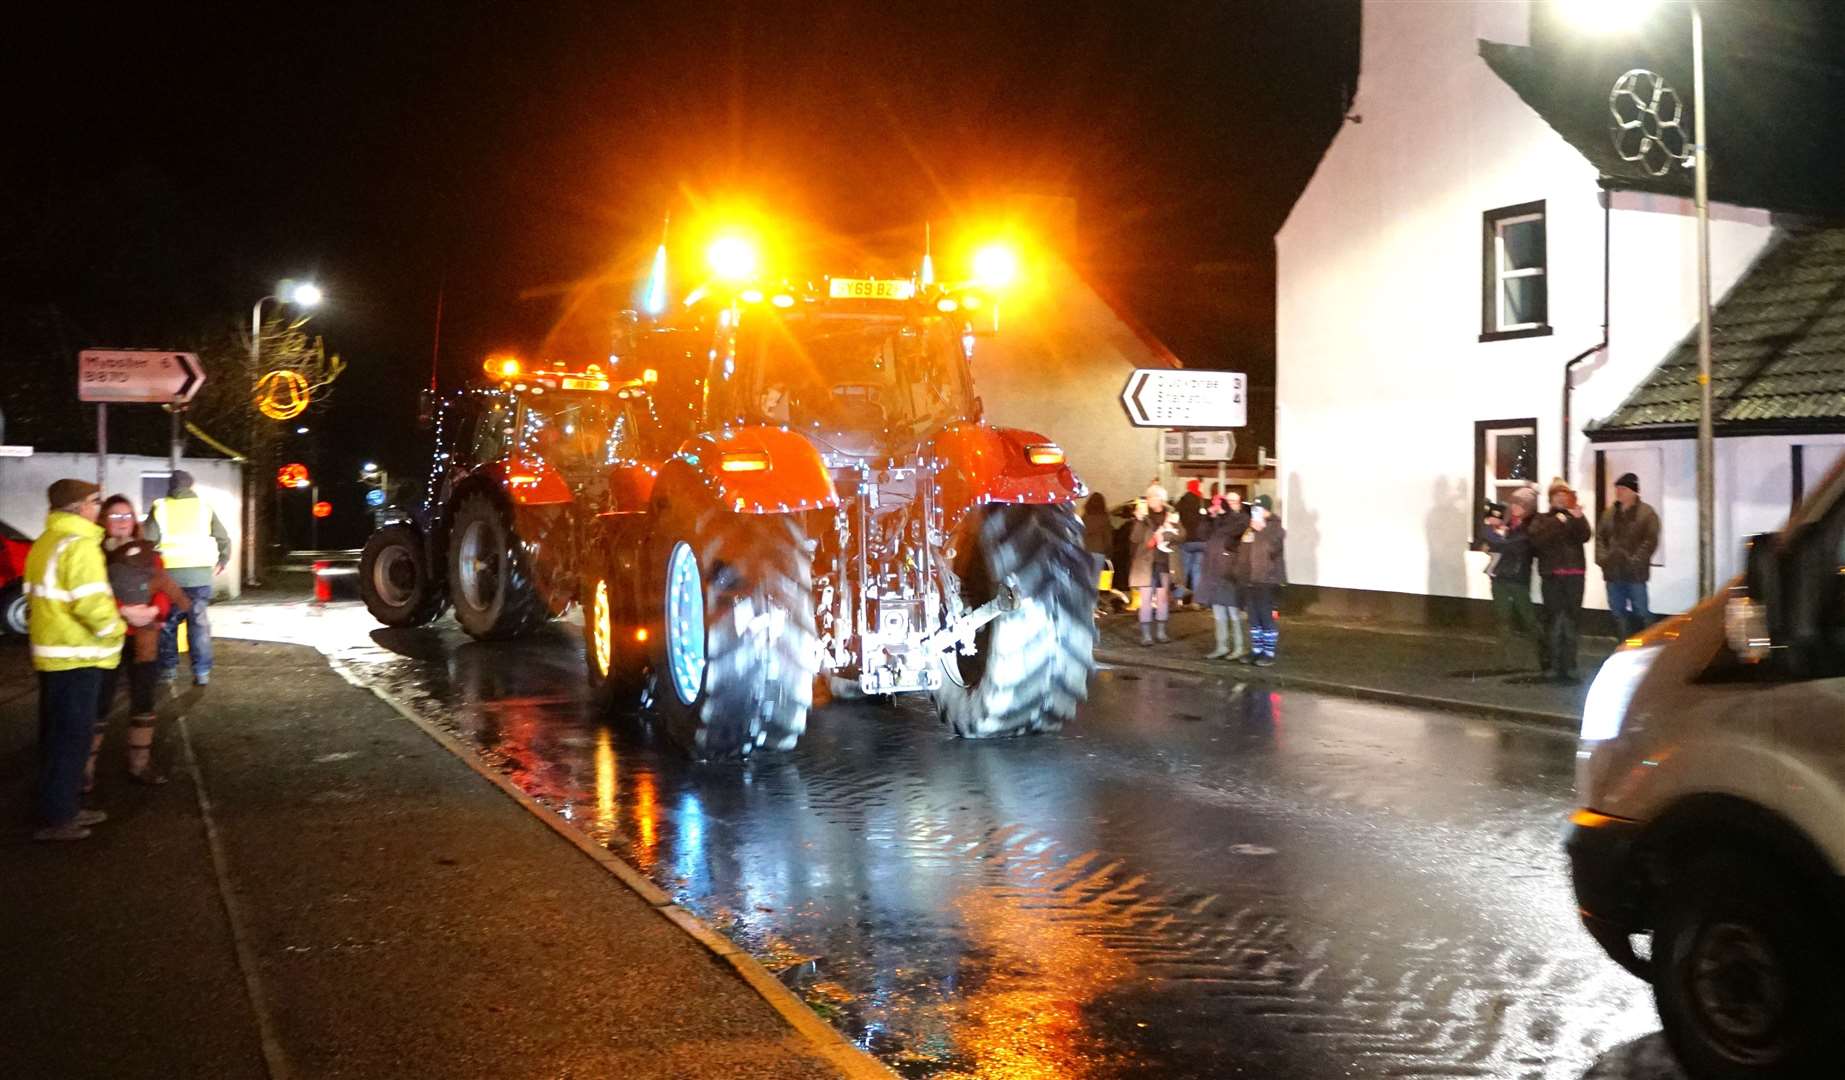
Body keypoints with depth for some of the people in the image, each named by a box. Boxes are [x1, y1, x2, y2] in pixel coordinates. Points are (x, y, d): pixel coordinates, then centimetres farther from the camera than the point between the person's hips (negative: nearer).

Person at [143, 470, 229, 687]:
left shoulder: (160, 508, 2)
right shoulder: (203, 507, 7)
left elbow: (148, 540, -6)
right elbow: (223, 538, 8)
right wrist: (221, 561, 19)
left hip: (170, 573, -1)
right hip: (200, 572, 1)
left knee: (168, 622, 13)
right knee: (199, 622, 5)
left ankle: (169, 668, 13)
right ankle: (202, 672, 3)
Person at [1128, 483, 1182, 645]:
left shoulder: (1170, 513, 5)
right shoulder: (1142, 514, -3)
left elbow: (1179, 536, 4)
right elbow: (1135, 538, -13)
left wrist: (1172, 526, -15)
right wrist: (1139, 520, -24)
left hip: (1165, 562, 3)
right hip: (1146, 562, -3)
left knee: (1163, 598, 8)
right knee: (1146, 598, -4)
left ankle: (1161, 632, 18)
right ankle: (1146, 634, 1)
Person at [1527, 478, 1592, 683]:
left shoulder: (1575, 517, 15)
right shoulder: (1542, 519, 11)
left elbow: (1584, 537, -5)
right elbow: (1537, 539, -9)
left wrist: (1578, 518, -20)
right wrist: (1557, 522, -13)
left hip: (1574, 574, 2)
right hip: (1552, 574, -2)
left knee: (1571, 620, 2)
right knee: (1554, 619, -6)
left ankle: (1569, 666, 6)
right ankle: (1555, 664, -1)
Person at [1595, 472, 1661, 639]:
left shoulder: (1646, 513, -4)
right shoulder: (1610, 512, 12)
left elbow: (1651, 541, -11)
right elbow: (1600, 536, 14)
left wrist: (1635, 561, -17)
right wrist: (1602, 557, 0)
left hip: (1635, 573, -6)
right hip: (1613, 571, 6)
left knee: (1641, 613, -2)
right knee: (1618, 613, 11)